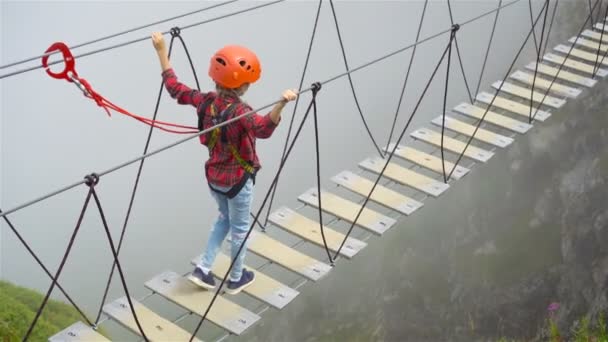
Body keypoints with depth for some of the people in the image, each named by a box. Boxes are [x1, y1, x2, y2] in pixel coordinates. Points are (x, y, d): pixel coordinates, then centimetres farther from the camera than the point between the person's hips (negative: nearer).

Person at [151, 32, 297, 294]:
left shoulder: (205, 101, -9)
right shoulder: (239, 111, -29)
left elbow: (174, 88, 3)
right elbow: (263, 129, -48)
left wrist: (161, 51, 6)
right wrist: (281, 104, -63)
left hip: (213, 176, 7)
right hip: (238, 179, -6)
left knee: (224, 218, 29)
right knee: (240, 228, 15)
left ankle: (203, 269, 25)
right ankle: (236, 279, 32)